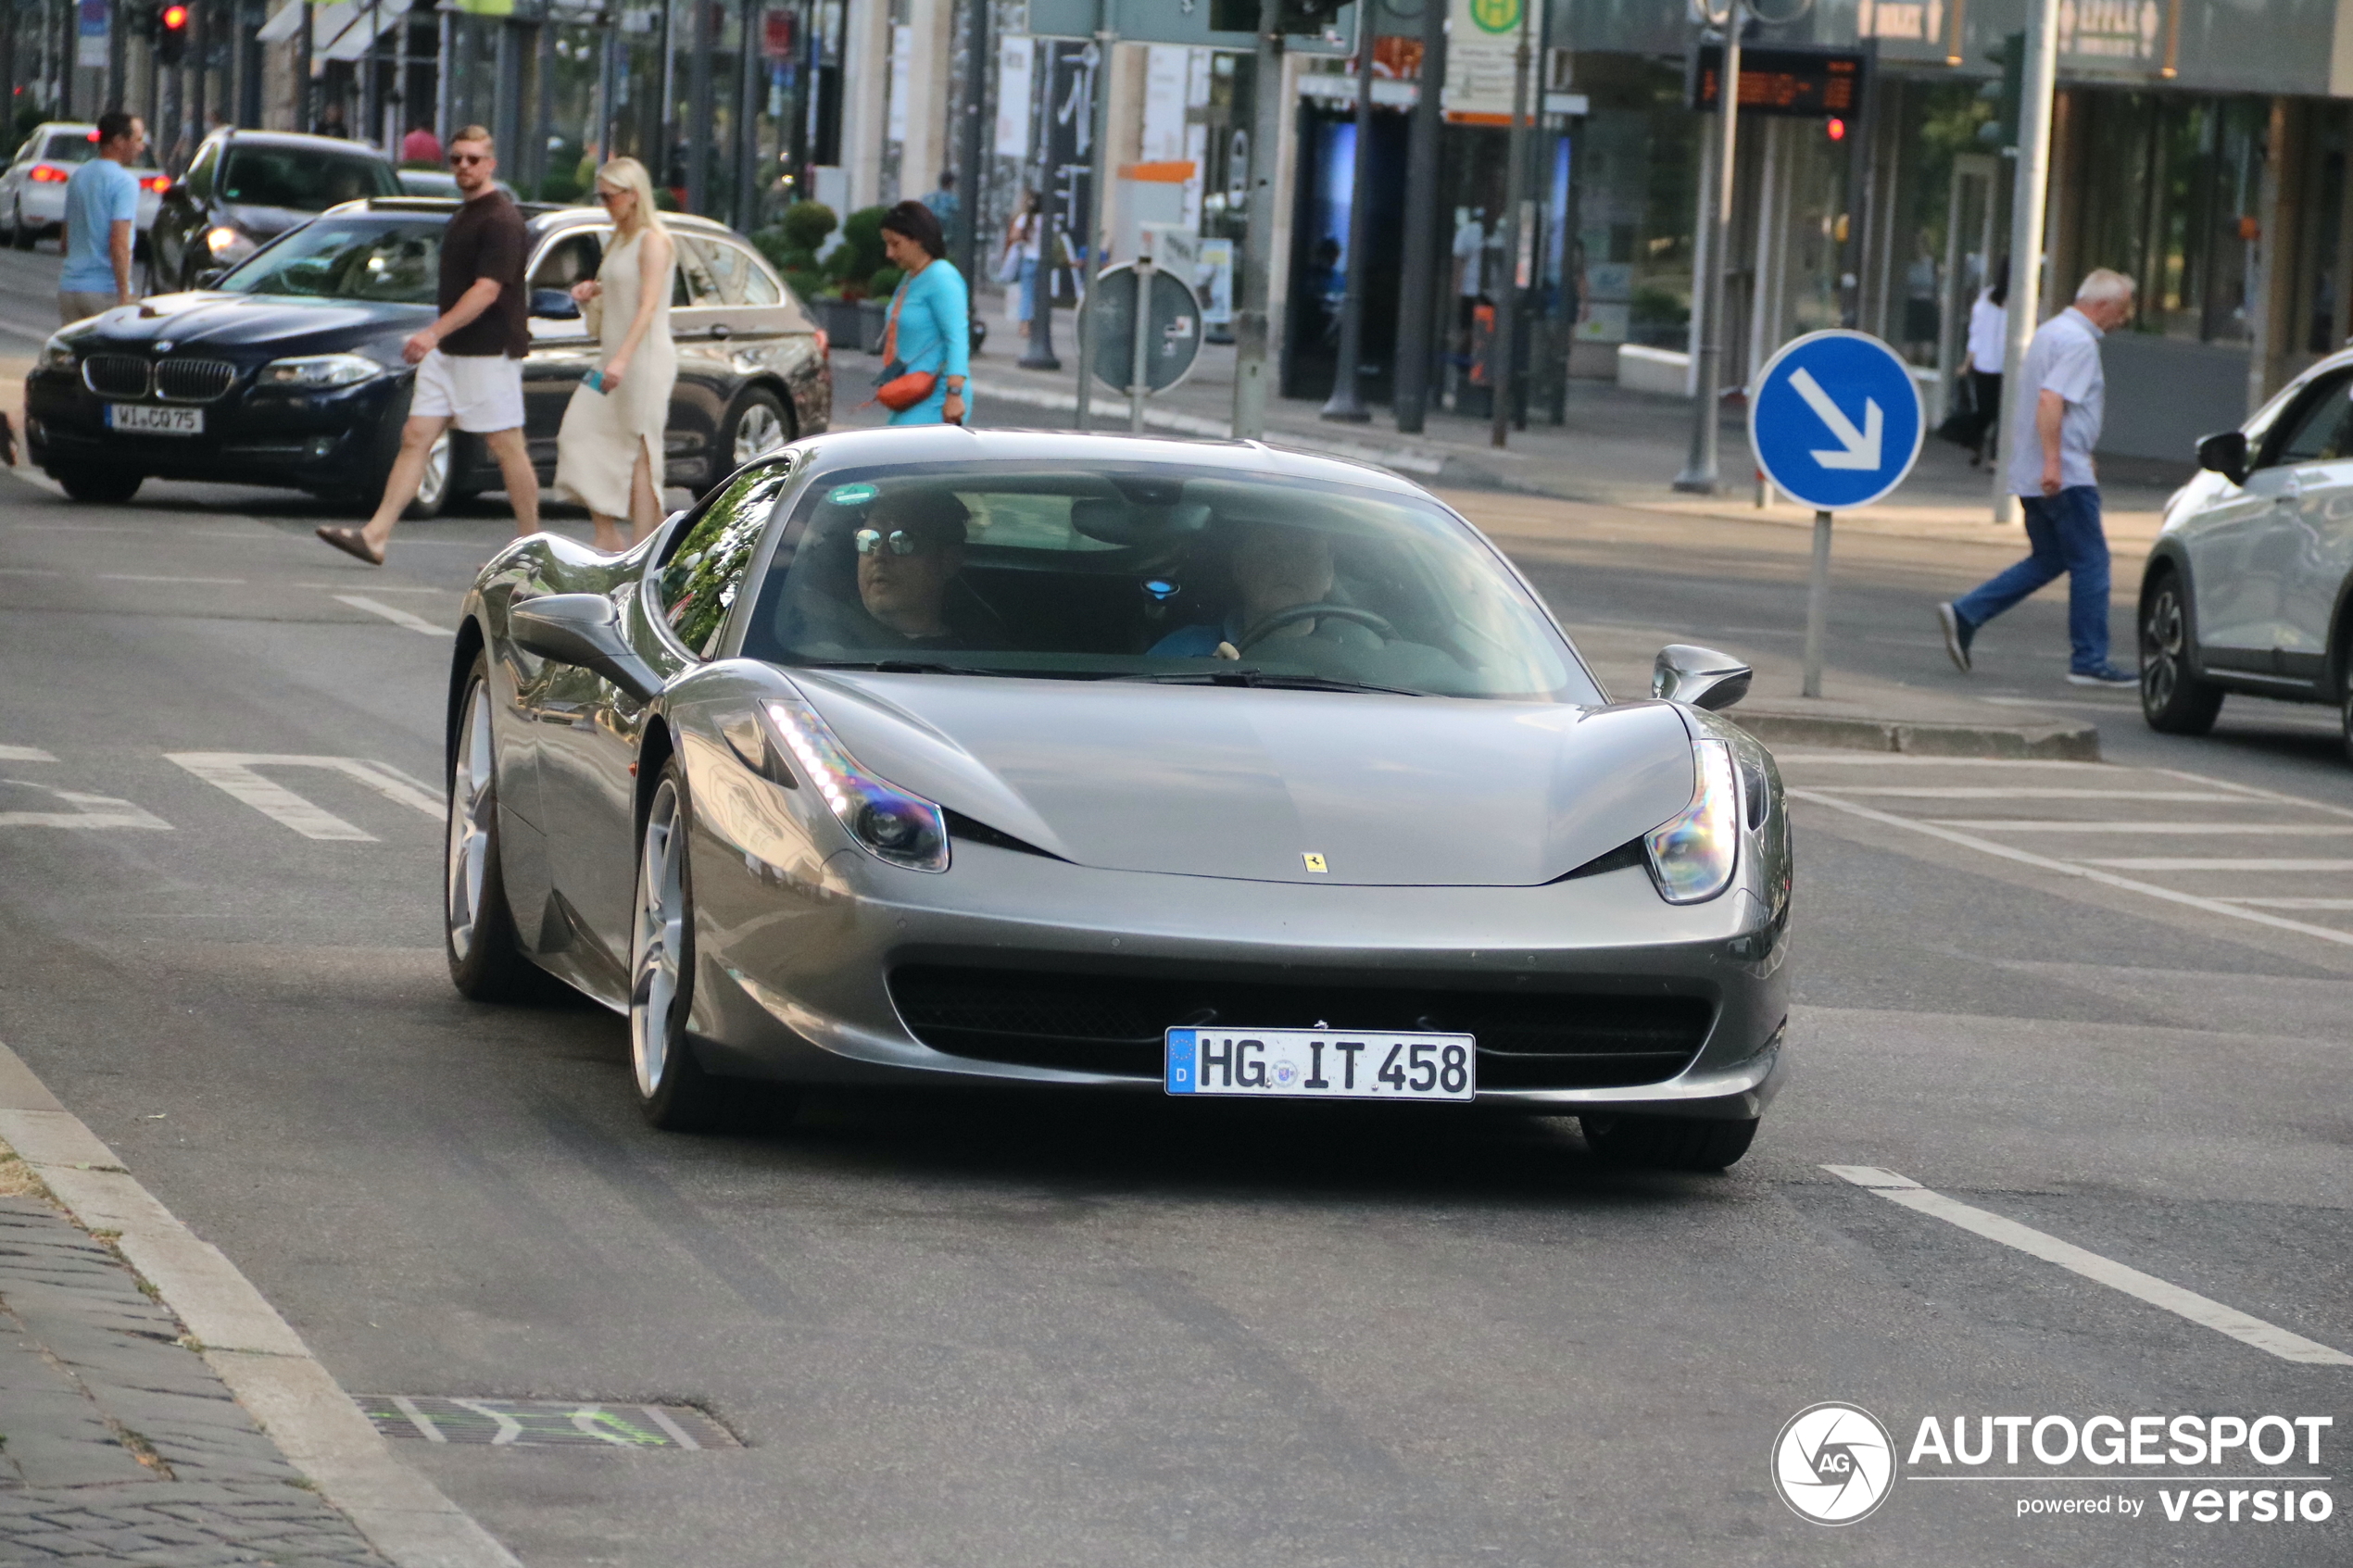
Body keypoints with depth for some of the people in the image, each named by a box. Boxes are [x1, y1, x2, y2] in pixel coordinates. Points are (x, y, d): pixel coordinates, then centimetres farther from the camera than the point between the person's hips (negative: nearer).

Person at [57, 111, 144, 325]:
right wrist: (125, 295, -18)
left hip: (69, 287, 7)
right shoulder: (125, 182, -11)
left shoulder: (78, 177, 13)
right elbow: (119, 244, -19)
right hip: (106, 290, -7)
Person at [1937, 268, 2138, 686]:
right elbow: (2051, 400, -26)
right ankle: (2089, 662, -1)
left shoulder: (2051, 331, 17)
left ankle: (1965, 615, 8)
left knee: (2048, 560, 16)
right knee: (2090, 563, -3)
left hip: (2031, 475, 10)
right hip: (2066, 475, -10)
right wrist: (2053, 461, -29)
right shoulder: (2078, 342, -15)